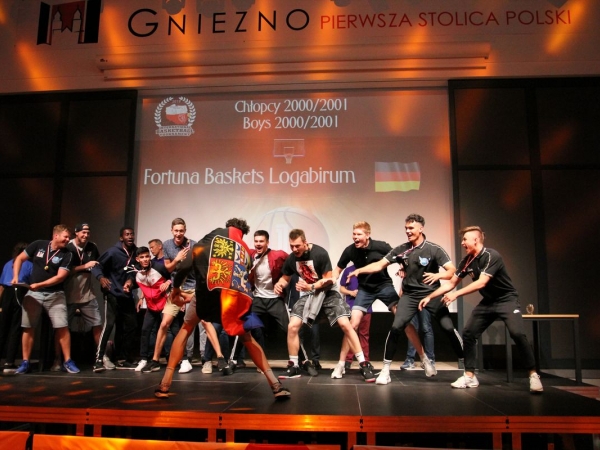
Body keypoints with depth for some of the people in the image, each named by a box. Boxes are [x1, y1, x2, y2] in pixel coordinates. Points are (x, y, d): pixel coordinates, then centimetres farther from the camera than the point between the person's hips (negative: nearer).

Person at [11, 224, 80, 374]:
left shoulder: (66, 254, -4)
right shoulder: (38, 245, 1)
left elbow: (60, 277, -12)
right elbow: (19, 259, 10)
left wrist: (39, 284, -18)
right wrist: (15, 276, -3)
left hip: (55, 295, -1)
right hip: (33, 293, 2)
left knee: (62, 327, -8)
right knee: (28, 327, 5)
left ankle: (68, 361, 0)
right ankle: (25, 362, 16)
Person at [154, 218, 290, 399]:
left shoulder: (215, 234, 20)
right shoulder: (246, 252, 32)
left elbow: (187, 264, 9)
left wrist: (176, 287, 26)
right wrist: (193, 295, 45)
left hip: (212, 292, -3)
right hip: (239, 297, 3)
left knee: (186, 328, 26)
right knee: (247, 338, 29)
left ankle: (165, 383, 22)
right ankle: (276, 385, 19)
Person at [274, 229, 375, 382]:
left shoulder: (320, 253, -20)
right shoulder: (291, 259, -5)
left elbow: (328, 279, -17)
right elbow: (285, 278, 10)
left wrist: (311, 286, -30)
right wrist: (279, 284, -13)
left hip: (327, 292, -4)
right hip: (307, 294, 4)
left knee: (345, 324, -17)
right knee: (292, 326, -13)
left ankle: (364, 364, -6)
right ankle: (293, 367, 5)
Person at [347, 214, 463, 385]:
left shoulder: (434, 249, -11)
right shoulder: (401, 250, -2)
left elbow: (452, 271, -15)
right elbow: (379, 265, -1)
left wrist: (438, 275, -36)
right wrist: (359, 270, -14)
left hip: (432, 294, -1)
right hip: (410, 295, 2)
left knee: (449, 328, -7)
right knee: (396, 328, -12)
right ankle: (385, 370, -2)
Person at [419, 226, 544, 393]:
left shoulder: (491, 256, -23)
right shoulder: (466, 261, -2)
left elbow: (481, 283, -32)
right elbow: (451, 284, 5)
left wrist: (456, 295, -35)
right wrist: (429, 297, 1)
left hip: (507, 300, -7)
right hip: (488, 302, 7)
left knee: (517, 334, -25)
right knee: (468, 333, -1)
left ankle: (533, 375, -9)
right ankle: (469, 376, 8)